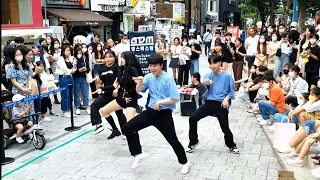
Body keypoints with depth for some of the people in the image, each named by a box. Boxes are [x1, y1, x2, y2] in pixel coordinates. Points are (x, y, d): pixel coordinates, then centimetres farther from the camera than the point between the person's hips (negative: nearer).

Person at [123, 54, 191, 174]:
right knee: (128, 127, -3)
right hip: (151, 111, 6)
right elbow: (139, 90, -2)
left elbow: (175, 99, -18)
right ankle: (138, 154, 13)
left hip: (164, 114, -5)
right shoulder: (149, 77, 3)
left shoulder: (168, 79, -14)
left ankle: (185, 163, 24)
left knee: (173, 140, -1)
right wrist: (139, 82, -21)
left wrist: (159, 102, -16)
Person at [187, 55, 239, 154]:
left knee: (225, 127, -3)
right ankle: (193, 141, 12)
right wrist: (206, 84, -40)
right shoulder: (208, 75, 4)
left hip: (221, 104, -3)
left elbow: (231, 91, 5)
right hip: (209, 102, 3)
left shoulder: (227, 76, -1)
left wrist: (226, 99, -14)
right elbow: (204, 88, -16)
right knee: (192, 118, -9)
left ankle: (232, 146, 27)